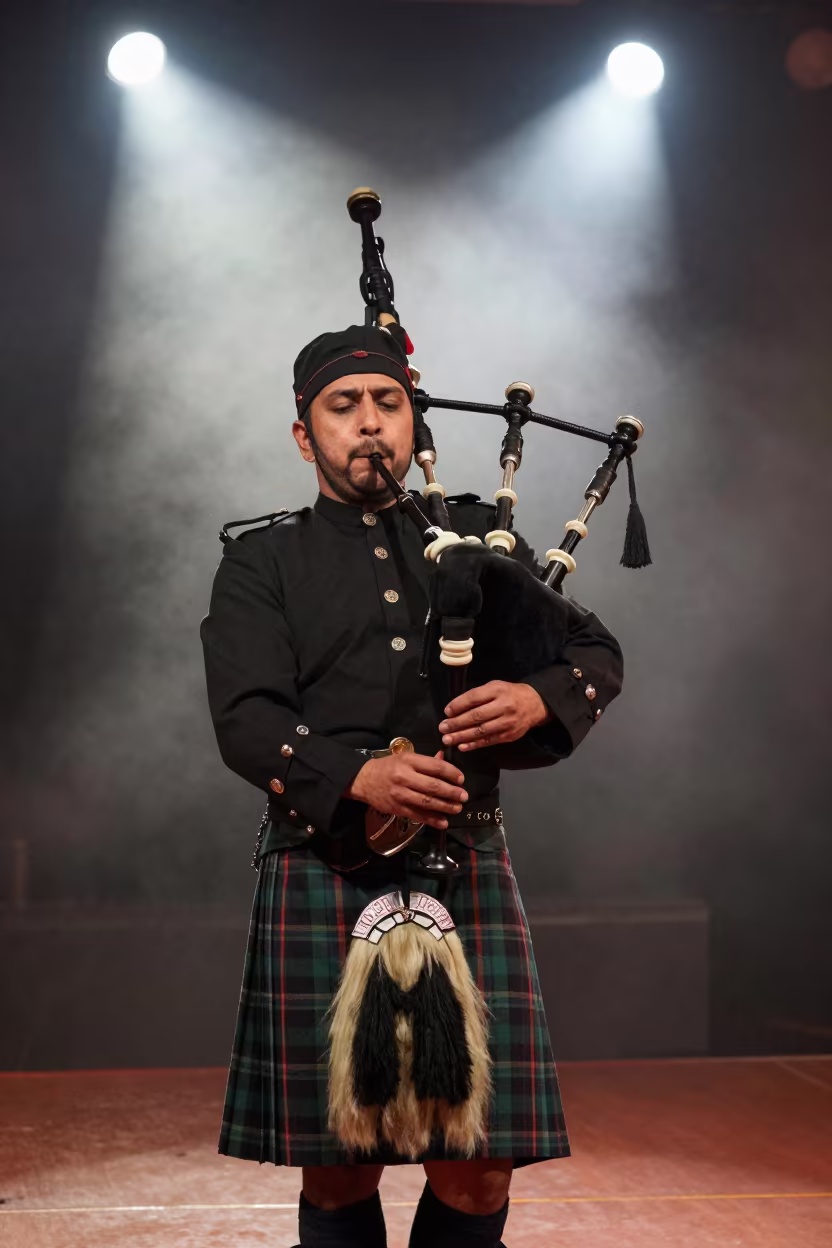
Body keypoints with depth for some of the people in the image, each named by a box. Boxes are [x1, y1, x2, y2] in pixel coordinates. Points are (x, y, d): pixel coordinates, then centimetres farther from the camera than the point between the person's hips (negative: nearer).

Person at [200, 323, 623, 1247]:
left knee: (479, 1172, 0)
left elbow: (597, 652, 13)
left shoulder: (478, 537, 16)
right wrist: (358, 777, -24)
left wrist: (538, 700, -10)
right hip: (325, 878, -2)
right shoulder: (261, 562, 8)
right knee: (338, 1172, 5)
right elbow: (245, 722, -6)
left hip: (468, 871, 2)